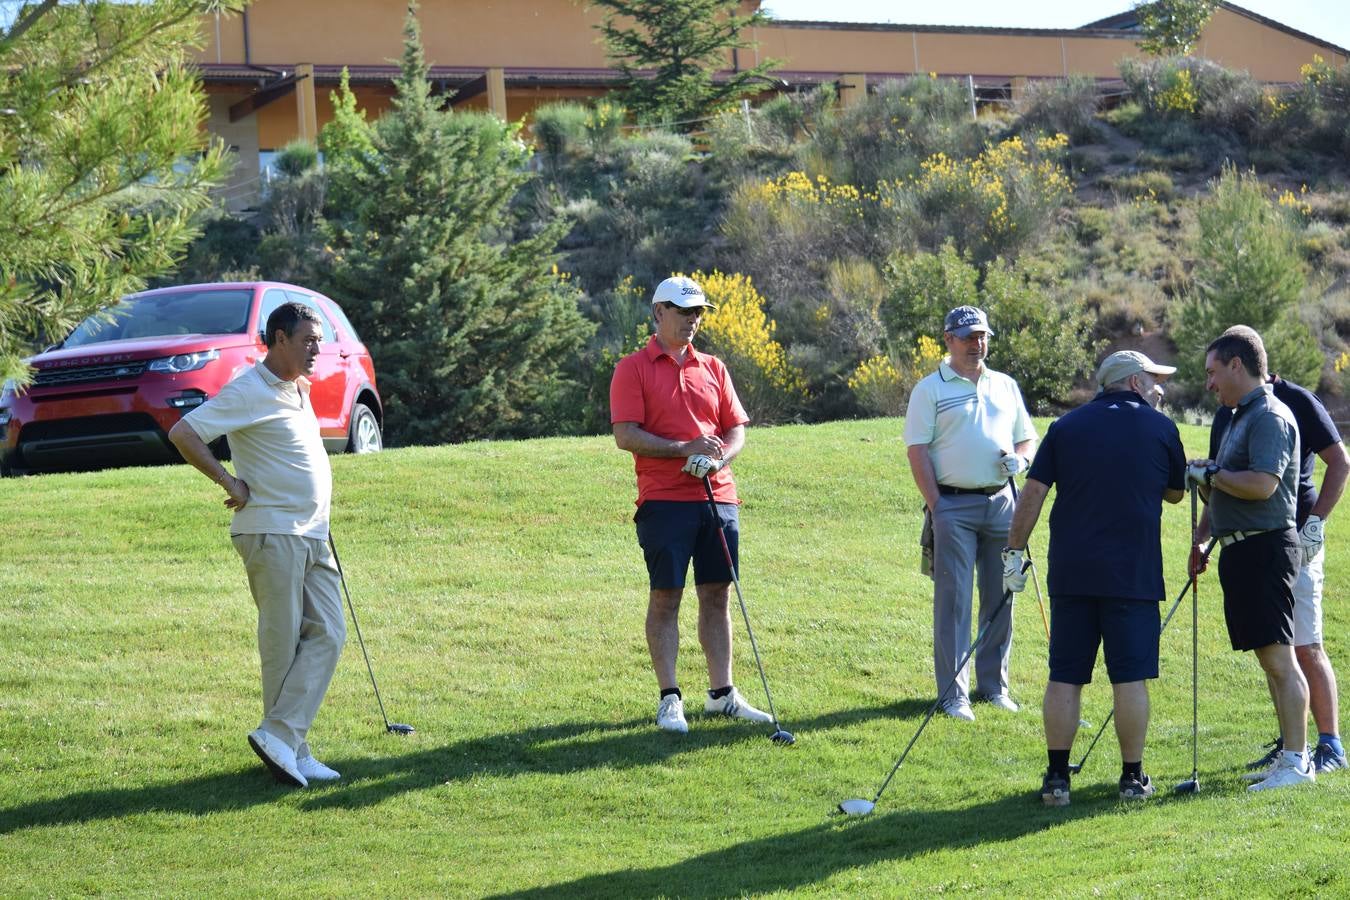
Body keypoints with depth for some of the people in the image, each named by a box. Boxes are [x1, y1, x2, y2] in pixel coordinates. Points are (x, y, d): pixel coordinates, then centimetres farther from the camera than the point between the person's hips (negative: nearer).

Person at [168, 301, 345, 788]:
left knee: (327, 634, -1)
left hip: (312, 535, 9)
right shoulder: (249, 392, -12)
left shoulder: (298, 388, 16)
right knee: (283, 640, -5)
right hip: (272, 532, -8)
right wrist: (231, 483, -14)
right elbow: (182, 433, -17)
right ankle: (288, 745, 1)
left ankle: (281, 737, -4)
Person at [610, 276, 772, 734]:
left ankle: (722, 693, 15)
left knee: (716, 595, 8)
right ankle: (669, 699, 3)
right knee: (665, 597, -2)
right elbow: (625, 435, -9)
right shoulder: (633, 368, -1)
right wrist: (684, 448, -17)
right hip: (664, 501, -5)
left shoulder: (713, 368, 14)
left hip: (718, 497, 5)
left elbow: (736, 428, 14)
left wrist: (718, 458, -8)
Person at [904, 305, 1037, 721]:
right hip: (953, 504, -4)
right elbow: (917, 449, -3)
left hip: (1002, 502, 5)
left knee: (1000, 597, 8)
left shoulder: (1006, 386, 16)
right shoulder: (930, 389, 2)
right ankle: (953, 694, -2)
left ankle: (994, 684, 19)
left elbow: (1026, 436, 23)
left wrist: (1020, 459, -1)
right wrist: (935, 505, -11)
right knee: (953, 599, -5)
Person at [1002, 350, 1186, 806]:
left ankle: (1057, 778, 5)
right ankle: (1133, 778, 8)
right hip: (1133, 575, -2)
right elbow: (1175, 492, 16)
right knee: (1130, 678, 4)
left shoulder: (1066, 426, 7)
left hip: (1071, 572, 2)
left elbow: (1033, 491, 1)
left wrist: (1014, 551, 6)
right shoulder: (1160, 428, 2)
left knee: (1064, 678, 5)